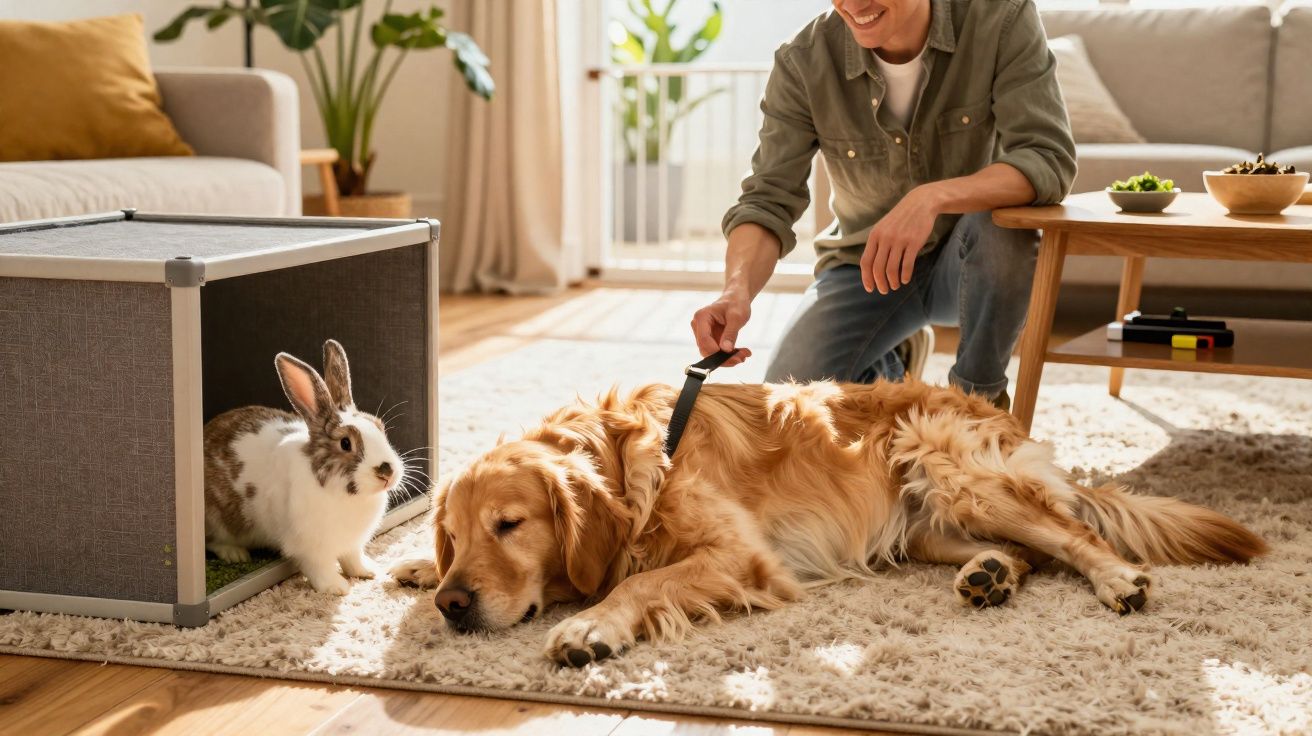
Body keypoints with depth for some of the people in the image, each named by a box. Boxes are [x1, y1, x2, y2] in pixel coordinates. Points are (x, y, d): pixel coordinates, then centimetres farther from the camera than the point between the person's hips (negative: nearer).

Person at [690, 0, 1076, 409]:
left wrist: (933, 198, -45)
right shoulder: (803, 63, -17)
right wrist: (737, 290, -38)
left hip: (974, 259, -1)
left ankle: (979, 396, -9)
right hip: (864, 263, 2)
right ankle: (889, 365, 19)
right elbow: (768, 201, -16)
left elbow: (1050, 161, -28)